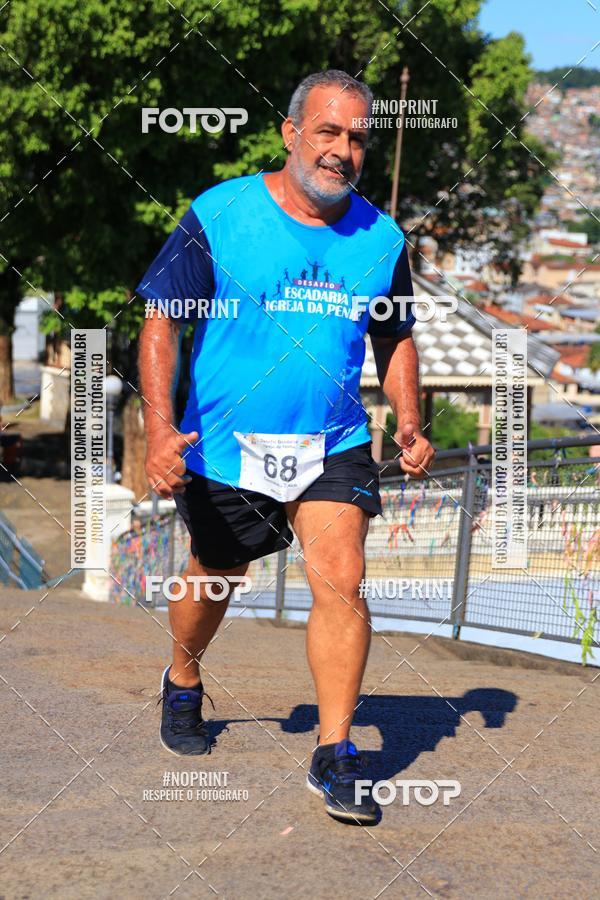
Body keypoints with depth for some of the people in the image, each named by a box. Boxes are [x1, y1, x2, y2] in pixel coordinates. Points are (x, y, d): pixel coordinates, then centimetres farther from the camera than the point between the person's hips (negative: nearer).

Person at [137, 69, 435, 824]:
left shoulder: (381, 239, 1)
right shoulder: (219, 216, -10)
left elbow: (395, 339, 15)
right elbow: (161, 322, -9)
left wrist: (408, 421, -1)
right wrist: (160, 431, -21)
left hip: (333, 444, 2)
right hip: (225, 448, -1)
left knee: (341, 579, -15)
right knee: (213, 580, 15)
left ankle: (334, 757, -7)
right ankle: (183, 681, 48)